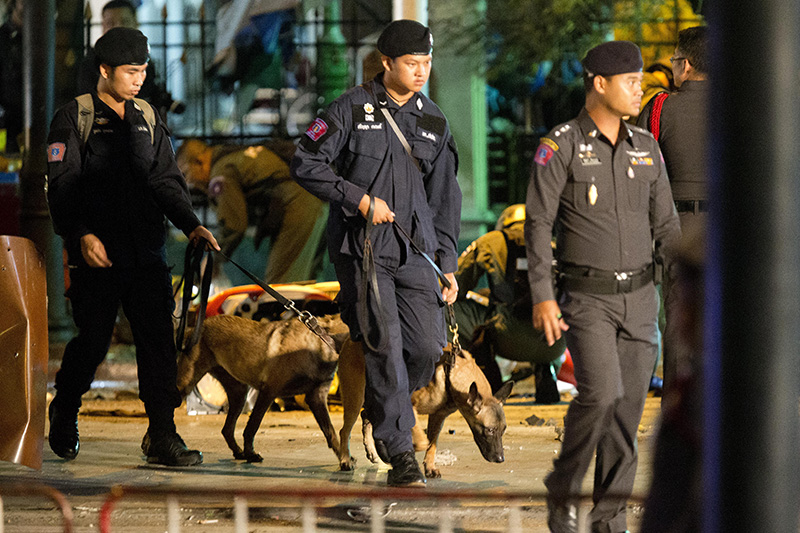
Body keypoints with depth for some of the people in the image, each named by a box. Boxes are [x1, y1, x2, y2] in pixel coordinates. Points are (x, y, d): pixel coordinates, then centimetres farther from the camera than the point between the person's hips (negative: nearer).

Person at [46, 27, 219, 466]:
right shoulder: (74, 119, -1)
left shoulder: (147, 120, 15)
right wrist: (81, 234, -20)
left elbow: (166, 180, 13)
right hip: (98, 253, -4)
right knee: (92, 343, 3)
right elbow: (62, 186, -7)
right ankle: (64, 413, 29)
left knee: (158, 341, -4)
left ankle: (163, 438, -3)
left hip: (147, 254, 4)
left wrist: (190, 224, -3)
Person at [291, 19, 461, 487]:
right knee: (385, 346, -10)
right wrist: (360, 199, -11)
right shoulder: (353, 109, -1)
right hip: (363, 247, -4)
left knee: (428, 347, -5)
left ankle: (384, 409, 25)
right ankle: (400, 452, -3)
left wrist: (448, 264, 11)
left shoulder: (434, 121, 12)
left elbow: (444, 198, 16)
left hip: (416, 250, 4)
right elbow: (306, 164, -3)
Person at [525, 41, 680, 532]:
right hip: (586, 298, -5)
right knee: (600, 394, -21)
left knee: (627, 408, 2)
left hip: (639, 298, 5)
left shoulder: (646, 148, 6)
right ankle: (563, 491, 2)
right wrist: (542, 297, -18)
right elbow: (538, 224, -10)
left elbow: (666, 228, 9)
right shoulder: (560, 146, -9)